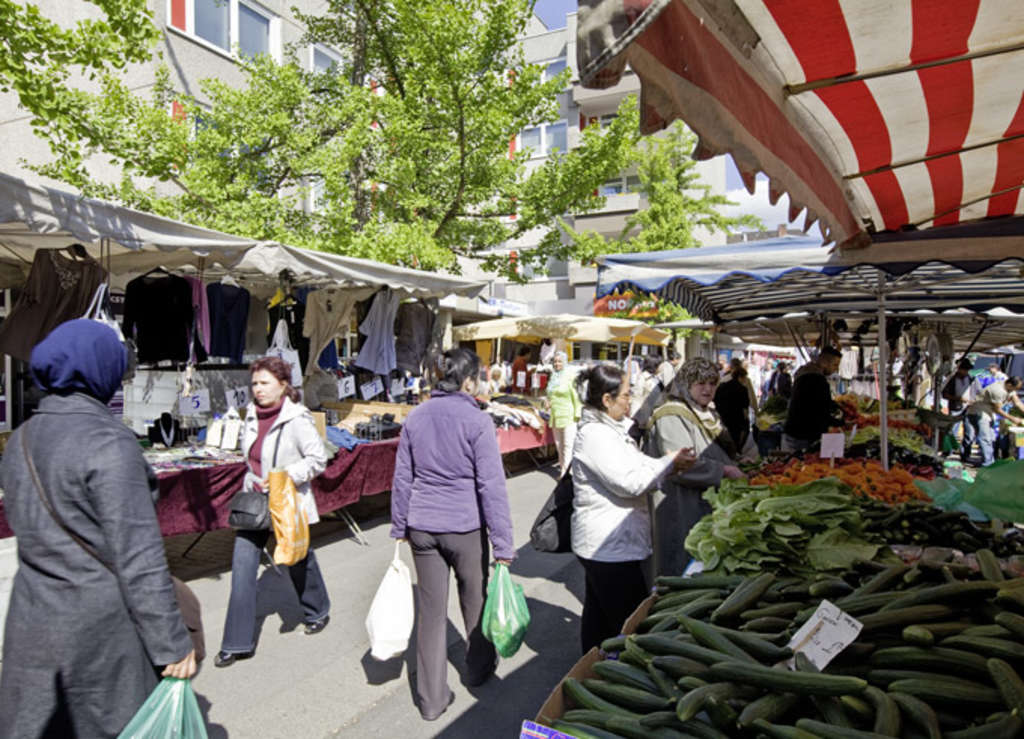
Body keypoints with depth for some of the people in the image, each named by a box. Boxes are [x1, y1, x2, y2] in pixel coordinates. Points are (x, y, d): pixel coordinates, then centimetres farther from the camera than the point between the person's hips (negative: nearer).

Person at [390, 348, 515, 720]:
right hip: (465, 528, -3)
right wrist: (503, 544, -12)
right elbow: (491, 485, -16)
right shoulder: (477, 420, -15)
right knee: (475, 600, 20)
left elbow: (402, 478, 6)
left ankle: (432, 698, 22)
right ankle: (479, 666, 43)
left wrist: (399, 526, 16)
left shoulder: (415, 417, 0)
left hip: (423, 527, 4)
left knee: (431, 610, 13)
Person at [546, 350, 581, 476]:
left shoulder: (570, 376, -8)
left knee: (568, 443, -9)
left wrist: (577, 414, -13)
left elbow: (577, 396, -10)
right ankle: (562, 464, 24)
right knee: (558, 443, 13)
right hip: (555, 415, 7)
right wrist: (548, 403, 9)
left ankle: (566, 469, -8)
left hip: (568, 415, -7)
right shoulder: (553, 376, 14)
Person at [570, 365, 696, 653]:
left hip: (602, 543, 11)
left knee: (598, 614, 21)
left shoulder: (607, 429, 13)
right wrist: (670, 462, -13)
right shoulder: (594, 435, -20)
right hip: (611, 546, -11)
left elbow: (635, 468, 19)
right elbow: (629, 483, -22)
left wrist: (670, 465, 6)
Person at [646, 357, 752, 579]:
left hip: (711, 504, 9)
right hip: (683, 509, -9)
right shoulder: (671, 417, -14)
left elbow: (725, 449, 26)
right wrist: (724, 470, -19)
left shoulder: (709, 413, 15)